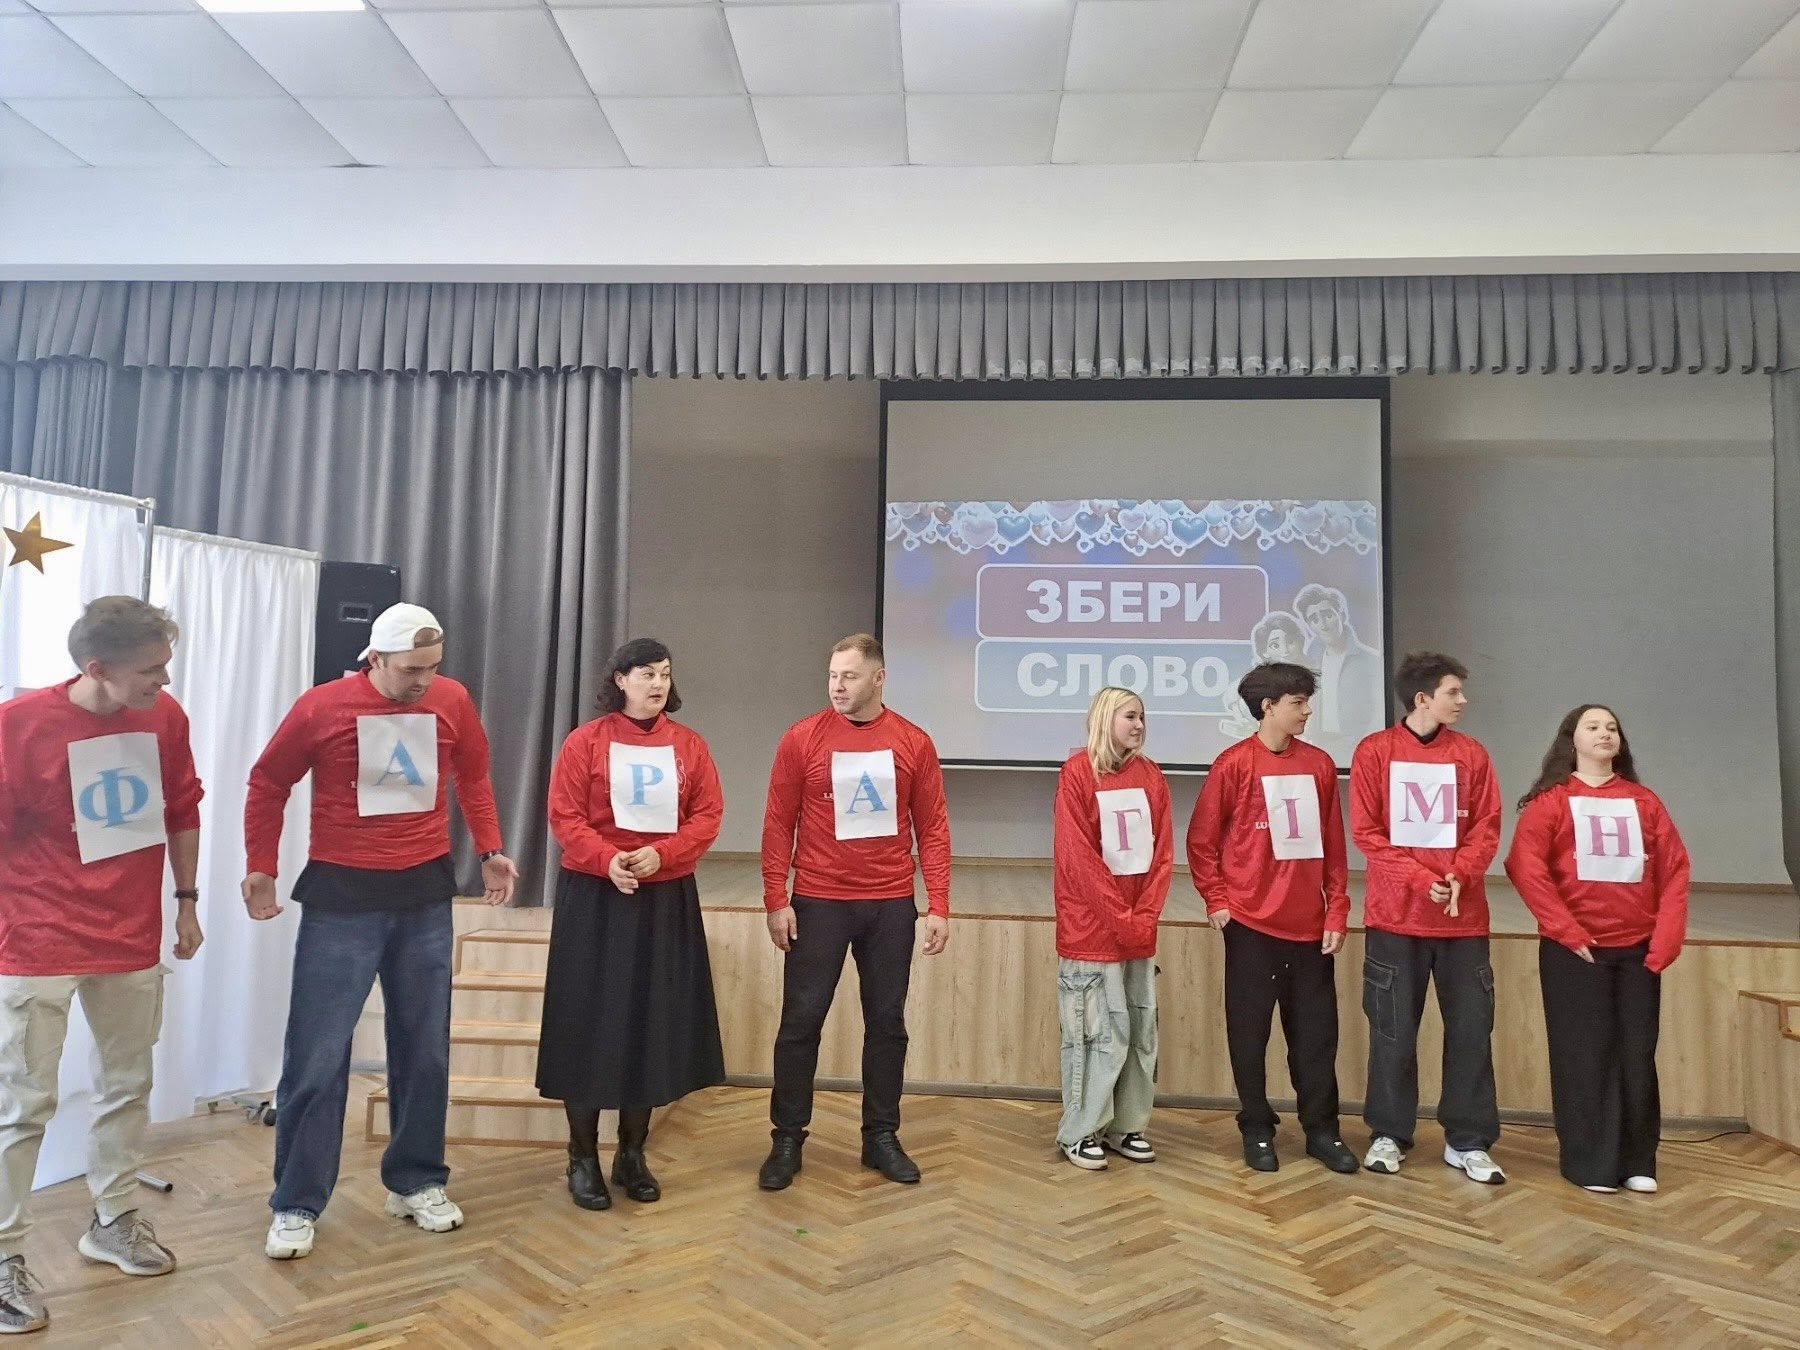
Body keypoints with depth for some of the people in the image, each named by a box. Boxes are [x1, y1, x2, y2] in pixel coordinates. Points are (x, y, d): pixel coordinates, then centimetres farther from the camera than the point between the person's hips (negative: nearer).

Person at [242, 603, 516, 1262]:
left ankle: (416, 1182, 27)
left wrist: (491, 851, 6)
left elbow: (473, 780, 13)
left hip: (426, 894, 3)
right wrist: (261, 868, 1)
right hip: (340, 895, -3)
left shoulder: (453, 702, -3)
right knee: (317, 1056, 2)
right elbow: (269, 784, 4)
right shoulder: (322, 706, -10)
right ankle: (296, 1206, 17)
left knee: (424, 1049, 11)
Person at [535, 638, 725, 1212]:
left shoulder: (689, 745, 5)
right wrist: (608, 859, -23)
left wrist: (662, 854, -16)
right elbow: (564, 816, -7)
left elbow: (708, 815, 0)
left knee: (655, 1025, 8)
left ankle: (632, 1153, 23)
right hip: (594, 897, -3)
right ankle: (583, 1158, 17)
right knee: (590, 1022, 2)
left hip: (668, 899, 3)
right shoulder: (586, 741, -3)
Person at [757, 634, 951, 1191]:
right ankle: (787, 1139, 20)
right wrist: (776, 899, -8)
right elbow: (779, 823, -2)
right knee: (801, 1020, 5)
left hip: (891, 906, 2)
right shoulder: (802, 738, -3)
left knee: (887, 1022, 10)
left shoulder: (914, 743, 1)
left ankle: (881, 1138, 24)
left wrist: (939, 906, -2)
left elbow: (932, 829, 2)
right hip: (817, 903, -1)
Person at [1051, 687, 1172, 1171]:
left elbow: (1163, 852, 6)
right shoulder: (1078, 773, -8)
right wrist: (1118, 917, -13)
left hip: (1140, 929, 6)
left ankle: (1126, 1126, 24)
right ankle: (1078, 1132, 13)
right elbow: (1077, 856, -13)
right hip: (1091, 927, -5)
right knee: (1098, 1032, -1)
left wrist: (1145, 916, -5)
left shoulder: (1151, 776, 8)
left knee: (1140, 1031, 10)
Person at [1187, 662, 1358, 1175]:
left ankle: (1322, 1130, 25)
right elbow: (1202, 840, -2)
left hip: (1310, 924, 3)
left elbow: (1333, 845, 7)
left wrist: (1337, 912, 4)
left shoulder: (1319, 764, 5)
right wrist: (1217, 900, -6)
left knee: (1316, 1032, 11)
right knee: (1250, 1031, 8)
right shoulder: (1234, 764, -6)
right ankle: (1257, 1131, 22)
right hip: (1251, 923, -3)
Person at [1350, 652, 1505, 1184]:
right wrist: (1420, 879, -15)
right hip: (1395, 913, -2)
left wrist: (1458, 876, -15)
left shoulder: (1471, 754, 5)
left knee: (1471, 1028, 6)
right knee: (1393, 1030, 6)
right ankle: (1389, 1134, 21)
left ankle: (1468, 1143, 18)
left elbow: (1486, 828, 2)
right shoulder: (1374, 751, -3)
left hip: (1463, 916, 3)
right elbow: (1365, 831, -6)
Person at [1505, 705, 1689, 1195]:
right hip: (1573, 949, -3)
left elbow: (1674, 872, 6)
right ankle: (1590, 1163, 11)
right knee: (1584, 1054, 2)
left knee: (1637, 1053, 6)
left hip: (1638, 949, 3)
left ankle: (1638, 1162, 19)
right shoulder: (1551, 801, -1)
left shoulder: (1645, 802, 10)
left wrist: (1665, 942, -4)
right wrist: (1568, 932, -15)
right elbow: (1525, 868, -12)